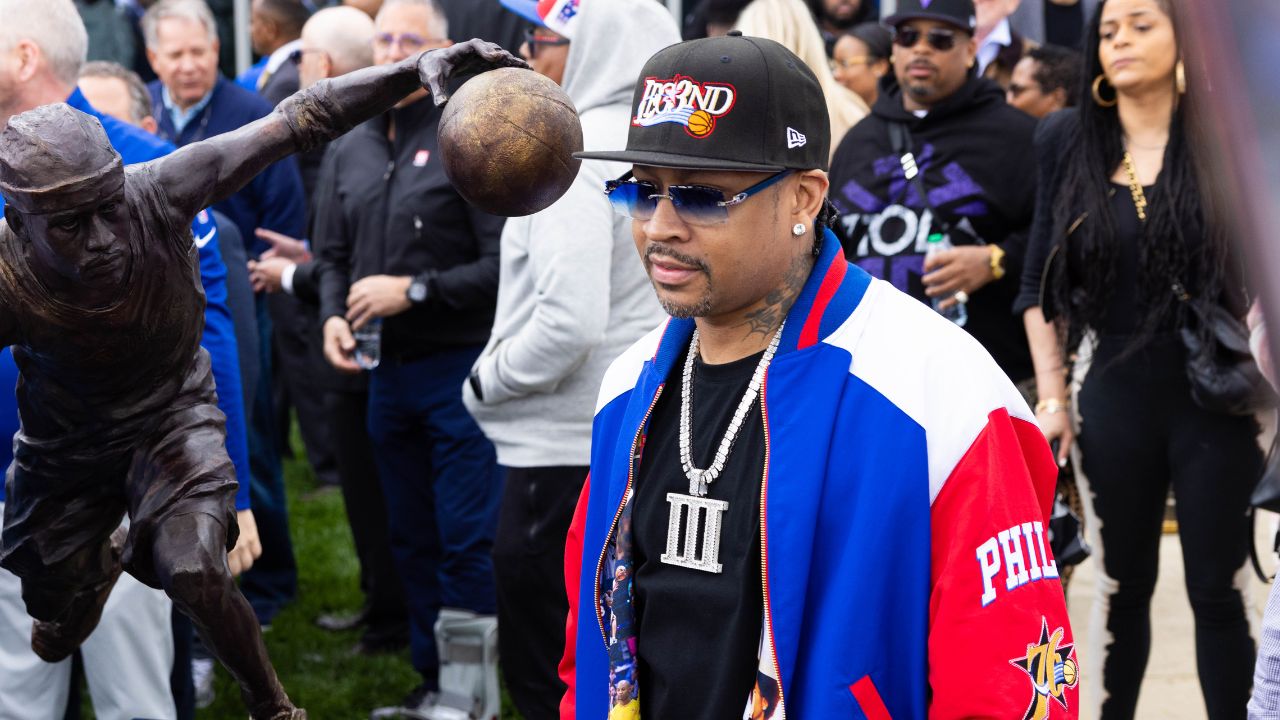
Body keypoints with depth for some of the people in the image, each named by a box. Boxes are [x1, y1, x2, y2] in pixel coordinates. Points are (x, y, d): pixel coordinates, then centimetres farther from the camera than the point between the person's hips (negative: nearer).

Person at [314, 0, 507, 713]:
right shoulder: (349, 151, 11)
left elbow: (503, 262, -15)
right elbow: (335, 257, 18)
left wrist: (414, 289, -16)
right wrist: (333, 314, -1)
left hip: (460, 367, -7)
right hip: (387, 372, 7)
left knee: (467, 543, -4)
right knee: (412, 540, 14)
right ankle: (432, 678, 25)